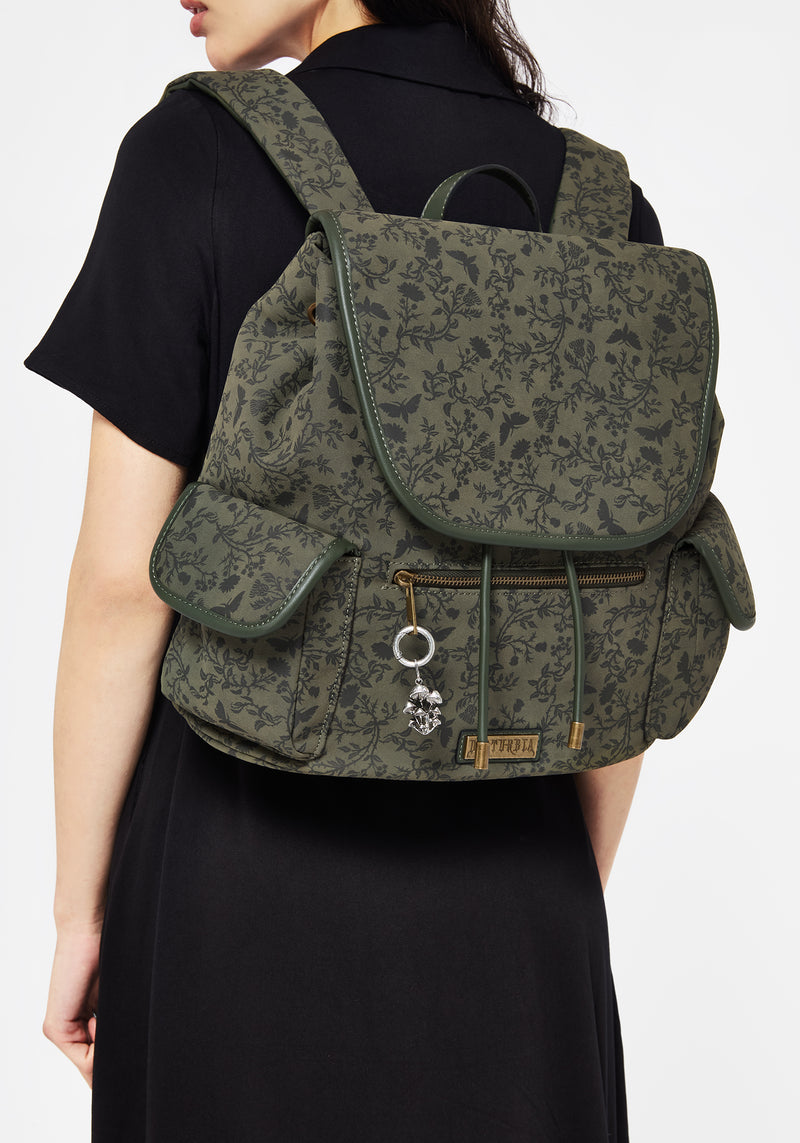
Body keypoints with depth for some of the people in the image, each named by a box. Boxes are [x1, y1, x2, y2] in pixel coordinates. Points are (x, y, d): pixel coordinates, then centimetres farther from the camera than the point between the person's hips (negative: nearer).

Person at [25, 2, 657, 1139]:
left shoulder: (196, 154, -11)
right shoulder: (605, 207, 0)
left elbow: (123, 580, -14)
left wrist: (80, 914, -2)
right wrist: (578, 900, 13)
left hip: (248, 878, -2)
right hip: (502, 888, 3)